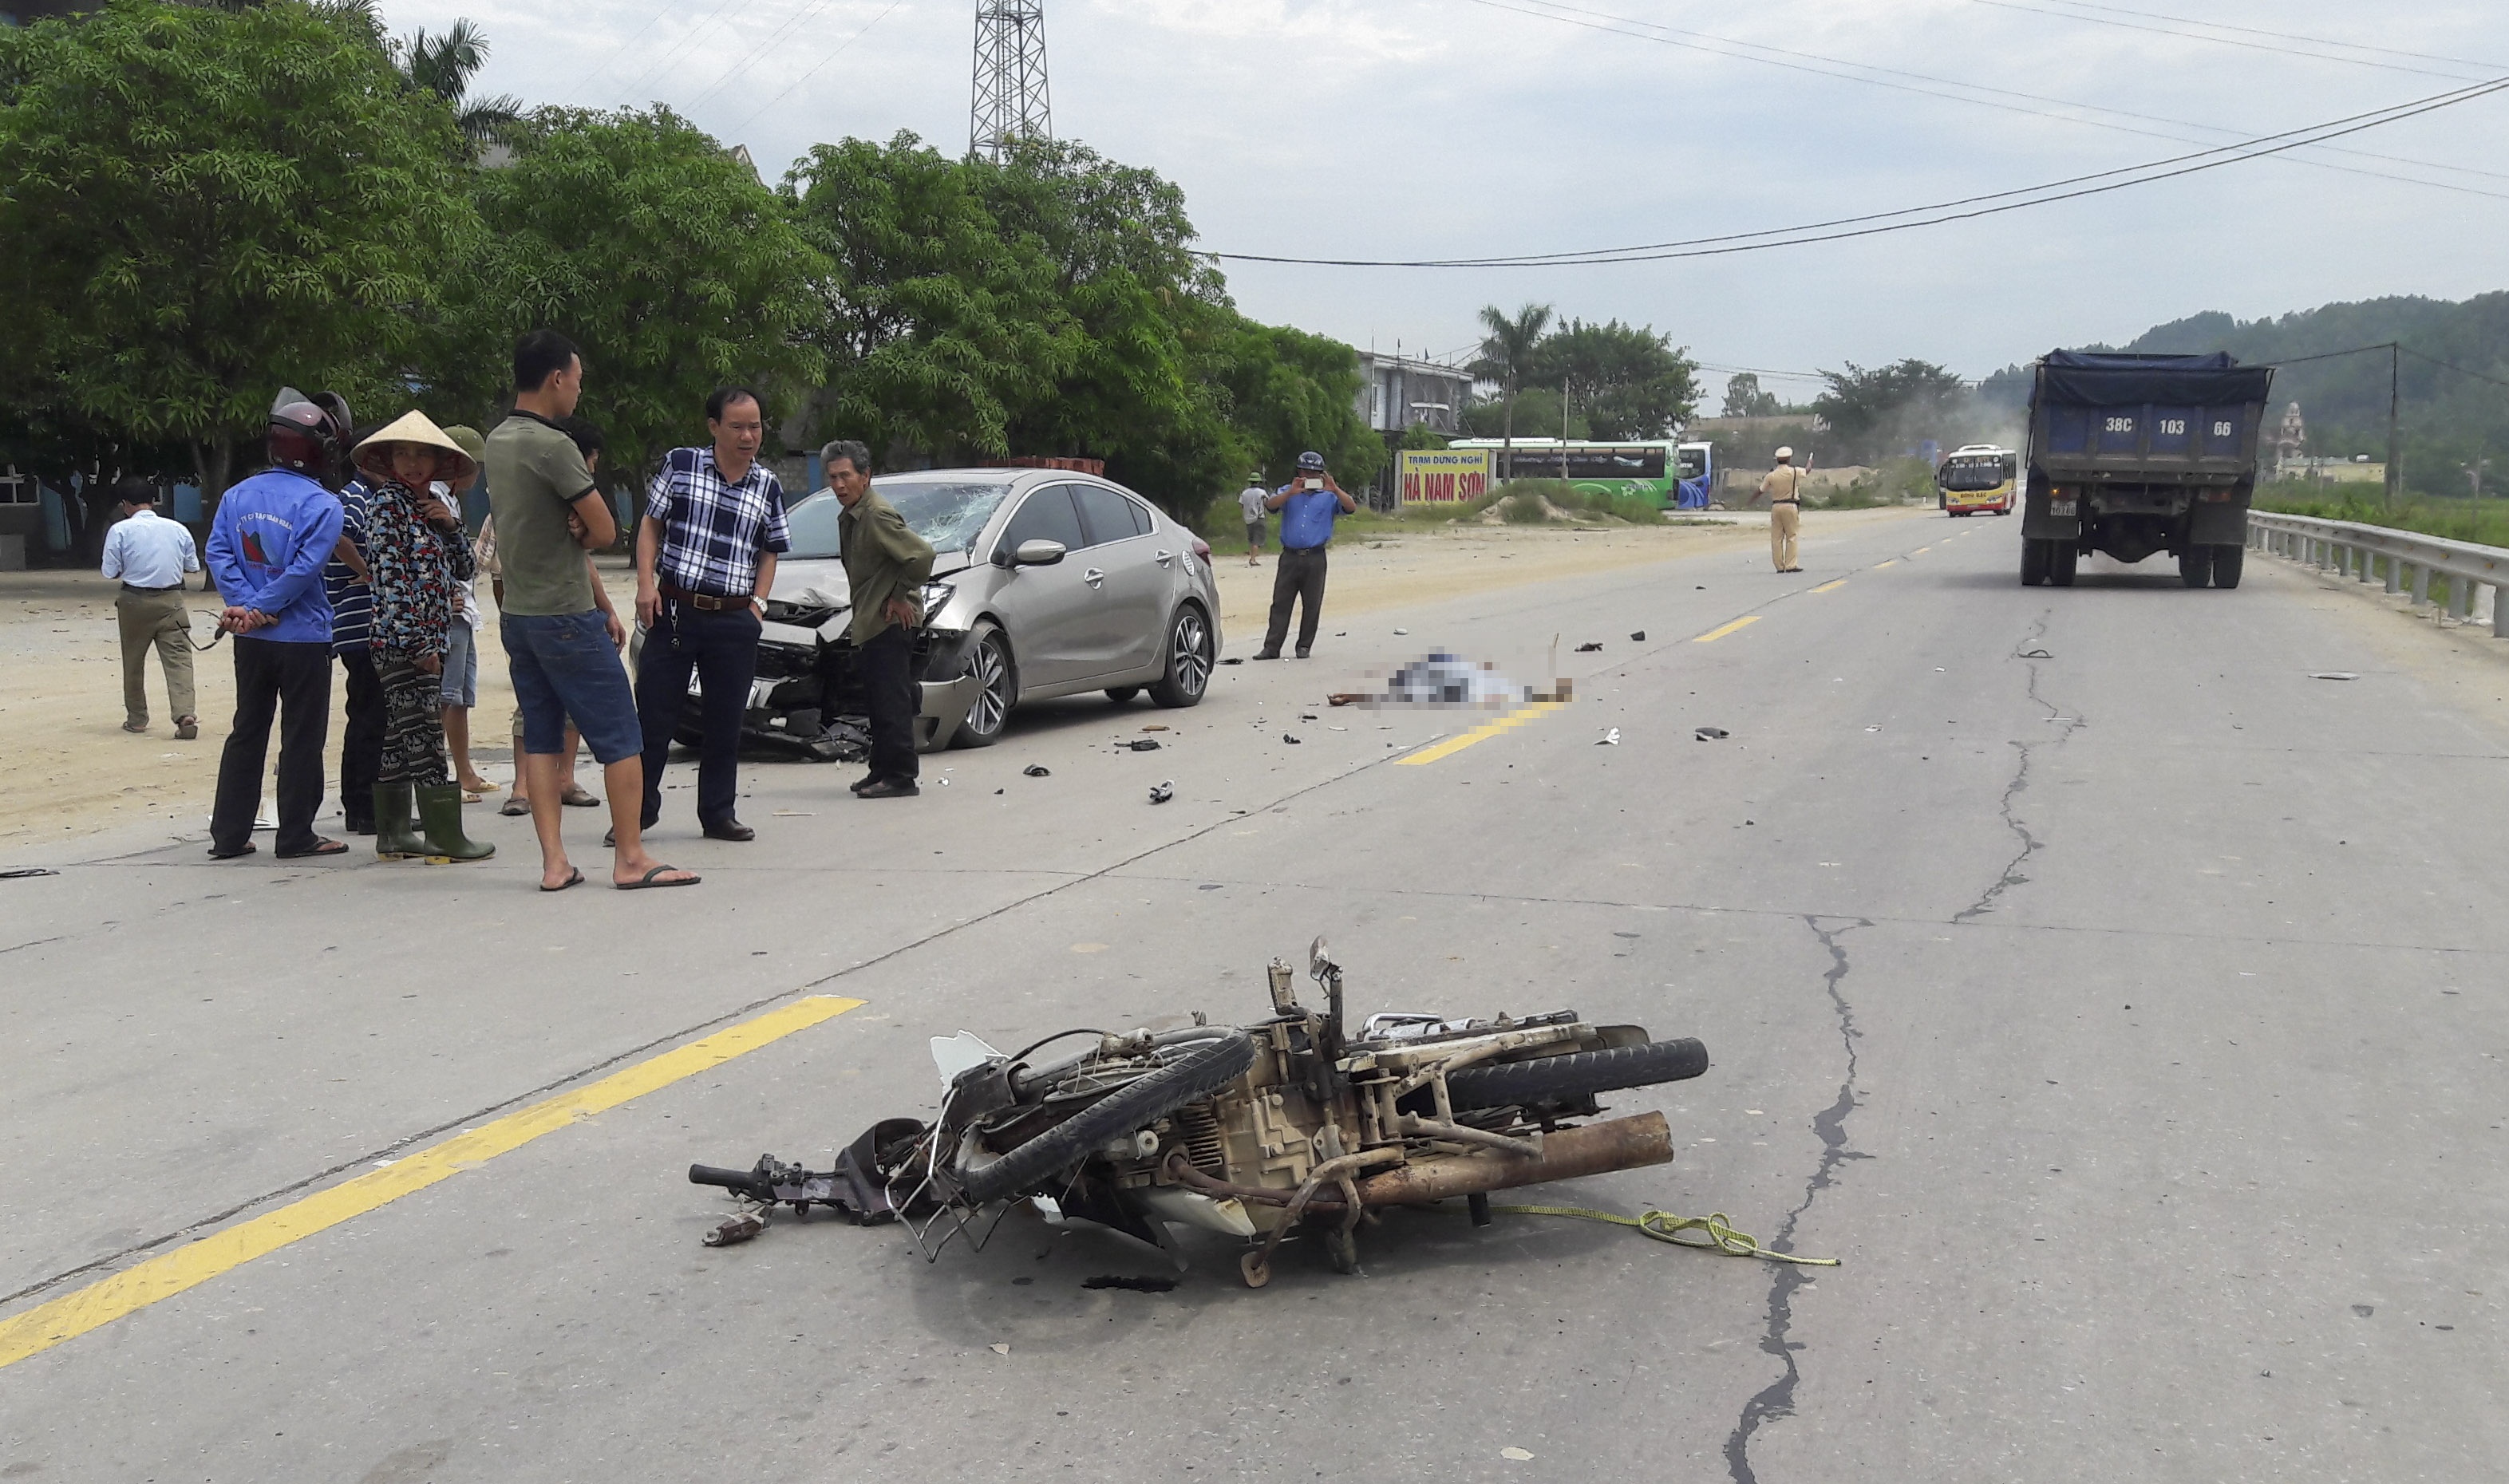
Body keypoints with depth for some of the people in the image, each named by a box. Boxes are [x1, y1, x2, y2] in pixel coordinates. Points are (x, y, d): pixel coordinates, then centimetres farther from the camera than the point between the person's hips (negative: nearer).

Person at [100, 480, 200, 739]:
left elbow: (110, 571, -5)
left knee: (133, 661, 15)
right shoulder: (177, 529, 1)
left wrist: (131, 567, 14)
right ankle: (185, 715, -23)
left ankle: (136, 719, 23)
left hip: (135, 601, -1)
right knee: (179, 659, -6)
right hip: (171, 600, 1)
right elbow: (193, 566, 10)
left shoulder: (120, 530, -6)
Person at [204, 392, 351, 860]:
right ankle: (296, 836, 9)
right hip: (304, 639, -6)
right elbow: (305, 568, -19)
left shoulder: (238, 495, 6)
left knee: (246, 733, 14)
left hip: (251, 641, 6)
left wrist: (246, 606, -10)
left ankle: (228, 835, 16)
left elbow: (218, 553, -2)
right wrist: (260, 608, -12)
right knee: (302, 738, 4)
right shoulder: (322, 504, -12)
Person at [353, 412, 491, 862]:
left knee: (401, 737, 11)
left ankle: (392, 833, 16)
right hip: (402, 639, -8)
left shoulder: (436, 503, 15)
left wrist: (451, 525, -1)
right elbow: (390, 576, -14)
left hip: (428, 639, 8)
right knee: (423, 733, -6)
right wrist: (418, 643, -18)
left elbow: (463, 570, 16)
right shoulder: (386, 503, -7)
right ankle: (444, 834, -3)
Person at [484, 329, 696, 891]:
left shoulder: (497, 442, 10)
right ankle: (630, 859, 1)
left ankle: (554, 862, 9)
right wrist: (578, 532, 4)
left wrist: (566, 530, -3)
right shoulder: (552, 446, -18)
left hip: (516, 613, 9)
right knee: (621, 739, -1)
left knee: (540, 738, 9)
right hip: (566, 617, -9)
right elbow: (605, 531, -16)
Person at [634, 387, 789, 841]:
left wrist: (758, 603, 4)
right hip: (673, 611, -2)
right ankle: (638, 810, 12)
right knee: (654, 714, 1)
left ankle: (718, 813, 19)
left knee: (726, 722, 8)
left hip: (735, 621, 2)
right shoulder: (680, 464, 1)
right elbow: (650, 524, 7)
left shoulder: (768, 486, 8)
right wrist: (646, 584, -4)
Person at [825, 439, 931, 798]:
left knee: (892, 702, -8)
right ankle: (882, 772, 23)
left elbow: (922, 555, -24)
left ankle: (900, 778, -5)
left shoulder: (878, 516, -17)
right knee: (877, 704, 15)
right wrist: (860, 617, 15)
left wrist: (900, 596, -15)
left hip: (891, 623, -10)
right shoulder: (849, 518, 14)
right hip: (870, 624, 10)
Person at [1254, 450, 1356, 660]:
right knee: (1280, 603, -1)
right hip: (1290, 556, 0)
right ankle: (1271, 647, 0)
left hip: (1315, 558, 0)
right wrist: (1291, 493, -19)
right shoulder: (1288, 492, 12)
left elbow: (1351, 508, -4)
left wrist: (1335, 490, -19)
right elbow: (1269, 505, -5)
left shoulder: (1329, 496, 10)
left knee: (1312, 605, 3)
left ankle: (1304, 646, 14)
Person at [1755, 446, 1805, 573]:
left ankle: (1779, 566, 7)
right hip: (1790, 506, -3)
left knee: (1777, 538, 6)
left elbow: (1761, 491, 10)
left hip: (1776, 507, 3)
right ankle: (1790, 565, -6)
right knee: (1791, 537, 0)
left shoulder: (1771, 475, 1)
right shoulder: (1794, 472, -5)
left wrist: (1752, 501, 30)